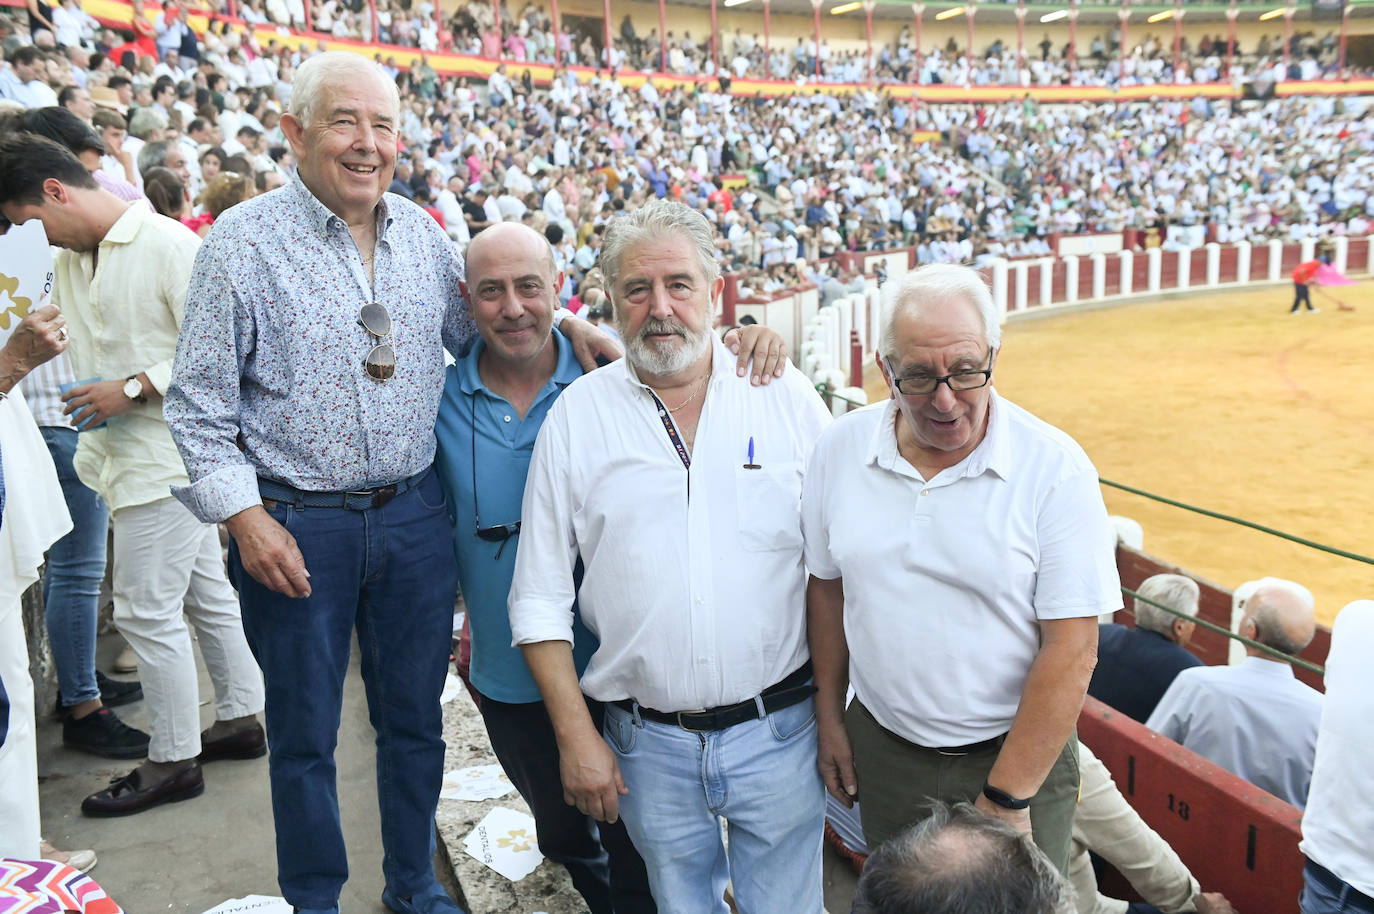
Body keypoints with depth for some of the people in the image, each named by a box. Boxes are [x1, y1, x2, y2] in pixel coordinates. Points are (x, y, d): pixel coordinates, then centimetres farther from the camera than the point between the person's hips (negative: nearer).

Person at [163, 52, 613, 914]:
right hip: (296, 526, -3)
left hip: (415, 517, 4)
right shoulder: (243, 242, -9)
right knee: (304, 731, 13)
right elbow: (200, 400, -7)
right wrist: (244, 515, -13)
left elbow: (477, 330, 18)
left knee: (415, 716, 17)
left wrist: (564, 324, 2)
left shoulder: (423, 235, 5)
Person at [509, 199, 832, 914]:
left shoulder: (788, 398, -1)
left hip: (778, 729, 0)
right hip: (648, 746, 0)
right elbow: (540, 599, 0)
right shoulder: (575, 417, -2)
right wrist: (575, 735, -3)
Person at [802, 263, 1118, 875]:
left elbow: (1071, 647, -16)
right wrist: (830, 717, 9)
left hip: (1016, 756, -3)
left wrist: (1005, 800, -15)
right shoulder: (840, 449, -5)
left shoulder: (1055, 469, -16)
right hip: (882, 750, 3)